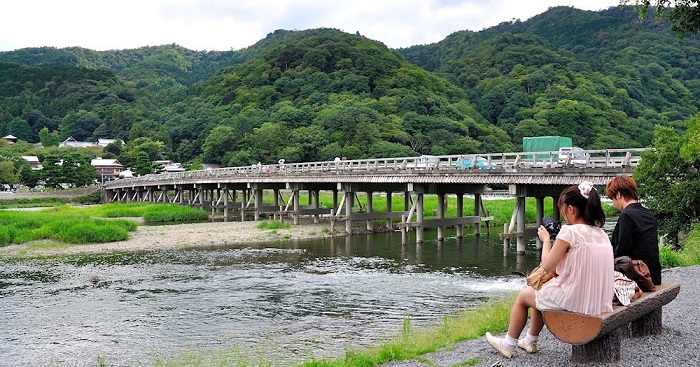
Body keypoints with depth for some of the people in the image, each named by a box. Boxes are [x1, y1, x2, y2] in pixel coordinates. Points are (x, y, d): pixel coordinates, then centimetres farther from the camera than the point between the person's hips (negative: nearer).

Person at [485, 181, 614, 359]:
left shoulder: (569, 231, -18)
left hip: (575, 300, -8)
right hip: (599, 302, 8)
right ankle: (530, 341, 43)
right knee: (540, 294, 31)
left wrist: (546, 239, 3)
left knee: (523, 296, 18)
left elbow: (547, 266, -11)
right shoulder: (602, 234, 5)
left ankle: (508, 344, 32)